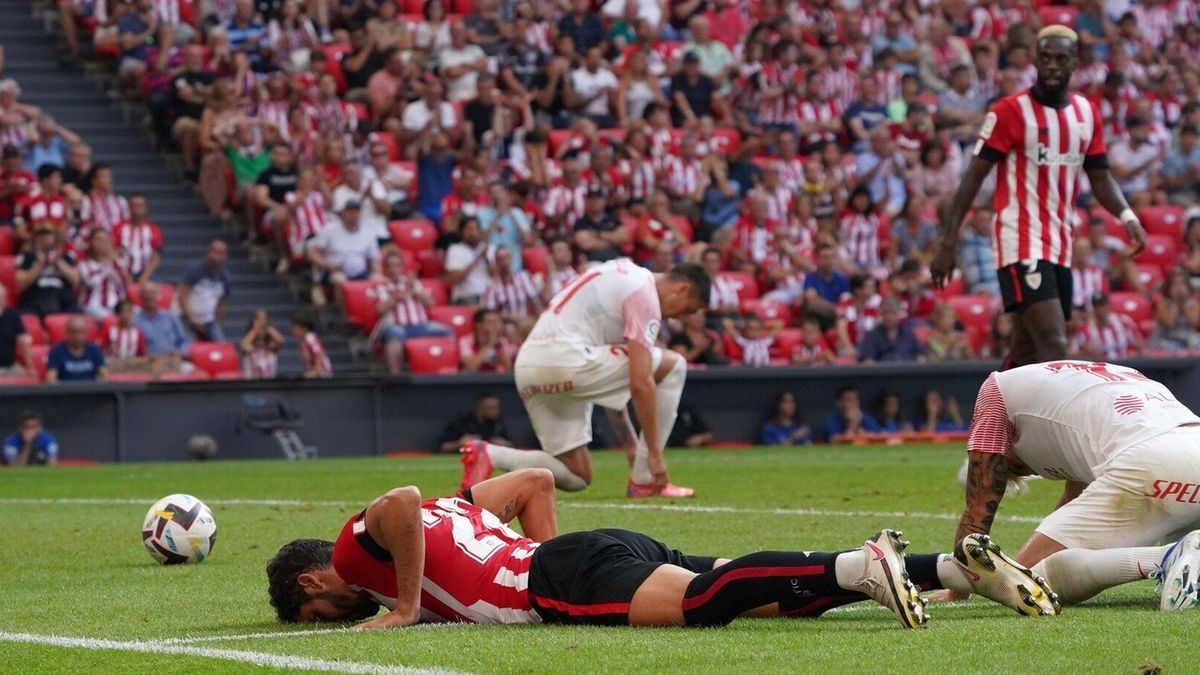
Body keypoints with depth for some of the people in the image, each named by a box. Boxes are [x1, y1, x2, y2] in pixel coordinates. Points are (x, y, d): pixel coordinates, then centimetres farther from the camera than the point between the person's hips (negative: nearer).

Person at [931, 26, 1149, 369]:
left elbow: (1100, 177, 15)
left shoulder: (1088, 113, 11)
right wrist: (948, 242, -12)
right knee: (1054, 347, -19)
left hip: (1060, 248, 7)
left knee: (1028, 352, 12)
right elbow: (974, 176, -8)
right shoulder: (1011, 111, -8)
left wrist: (1127, 215, -6)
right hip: (1022, 246, -7)